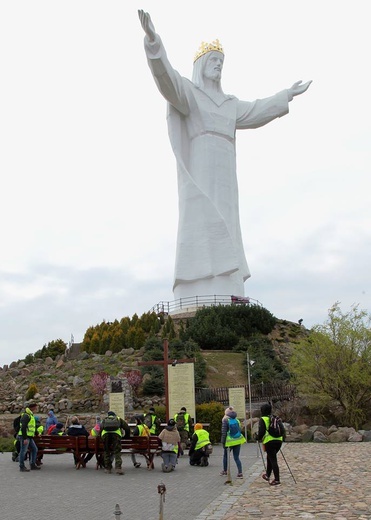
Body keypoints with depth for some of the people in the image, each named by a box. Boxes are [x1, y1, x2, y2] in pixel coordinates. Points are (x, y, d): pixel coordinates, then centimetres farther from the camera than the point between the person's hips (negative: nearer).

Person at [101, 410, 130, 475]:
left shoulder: (105, 420, 38)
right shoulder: (119, 419, 36)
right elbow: (127, 428, 31)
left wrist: (100, 437, 39)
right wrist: (127, 436, 44)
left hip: (105, 434, 1)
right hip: (116, 434, -1)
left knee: (106, 452, 15)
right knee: (117, 452, 0)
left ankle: (108, 468, 18)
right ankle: (118, 468, -13)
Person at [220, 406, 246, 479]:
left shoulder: (225, 420, -8)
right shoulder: (237, 420, 5)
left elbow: (224, 433, -10)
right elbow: (240, 430, 10)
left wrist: (223, 442, -4)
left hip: (229, 441, -4)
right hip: (238, 441, 4)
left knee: (225, 456, 18)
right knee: (236, 457, 7)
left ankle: (225, 471, 30)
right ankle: (240, 473, -5)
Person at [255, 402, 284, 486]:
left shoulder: (263, 419, -7)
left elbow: (261, 432, -14)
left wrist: (257, 437, 2)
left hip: (269, 441, -7)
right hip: (279, 440, 7)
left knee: (273, 460, -2)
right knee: (270, 457, 22)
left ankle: (277, 480, -1)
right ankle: (267, 475, 32)